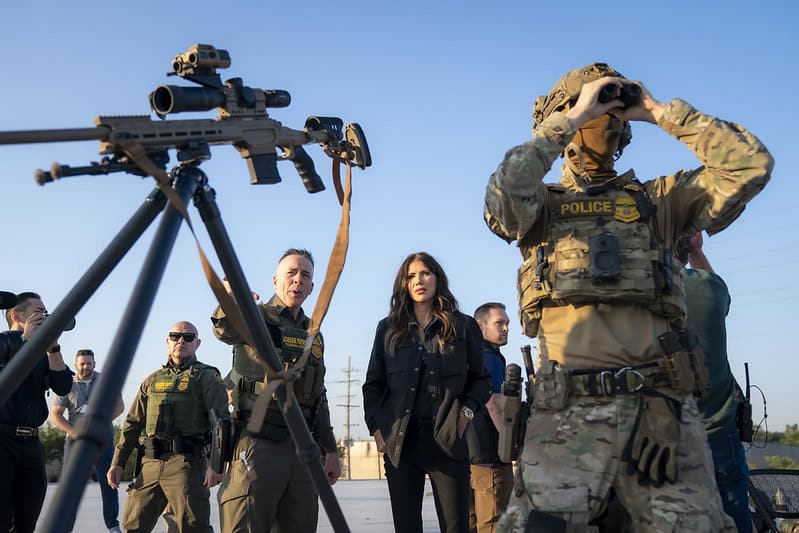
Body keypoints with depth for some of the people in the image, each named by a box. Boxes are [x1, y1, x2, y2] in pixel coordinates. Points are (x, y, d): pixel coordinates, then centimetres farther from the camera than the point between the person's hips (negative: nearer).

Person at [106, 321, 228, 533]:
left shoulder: (206, 377, 2)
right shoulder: (152, 380, 19)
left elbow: (220, 420, -9)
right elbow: (133, 423, 21)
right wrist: (117, 462, 13)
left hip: (187, 462, -6)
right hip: (151, 464, 6)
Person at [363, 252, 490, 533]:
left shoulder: (464, 327, 8)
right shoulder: (389, 329, 12)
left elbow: (480, 379, 13)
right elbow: (373, 385, 14)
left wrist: (467, 410, -4)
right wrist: (376, 428, 3)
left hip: (447, 440, -1)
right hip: (400, 441, 2)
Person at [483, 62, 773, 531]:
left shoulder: (658, 199, 18)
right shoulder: (541, 204, 14)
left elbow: (751, 165, 6)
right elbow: (505, 191, -10)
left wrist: (660, 111, 9)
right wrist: (573, 116, -2)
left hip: (664, 407, 2)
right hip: (571, 408, -2)